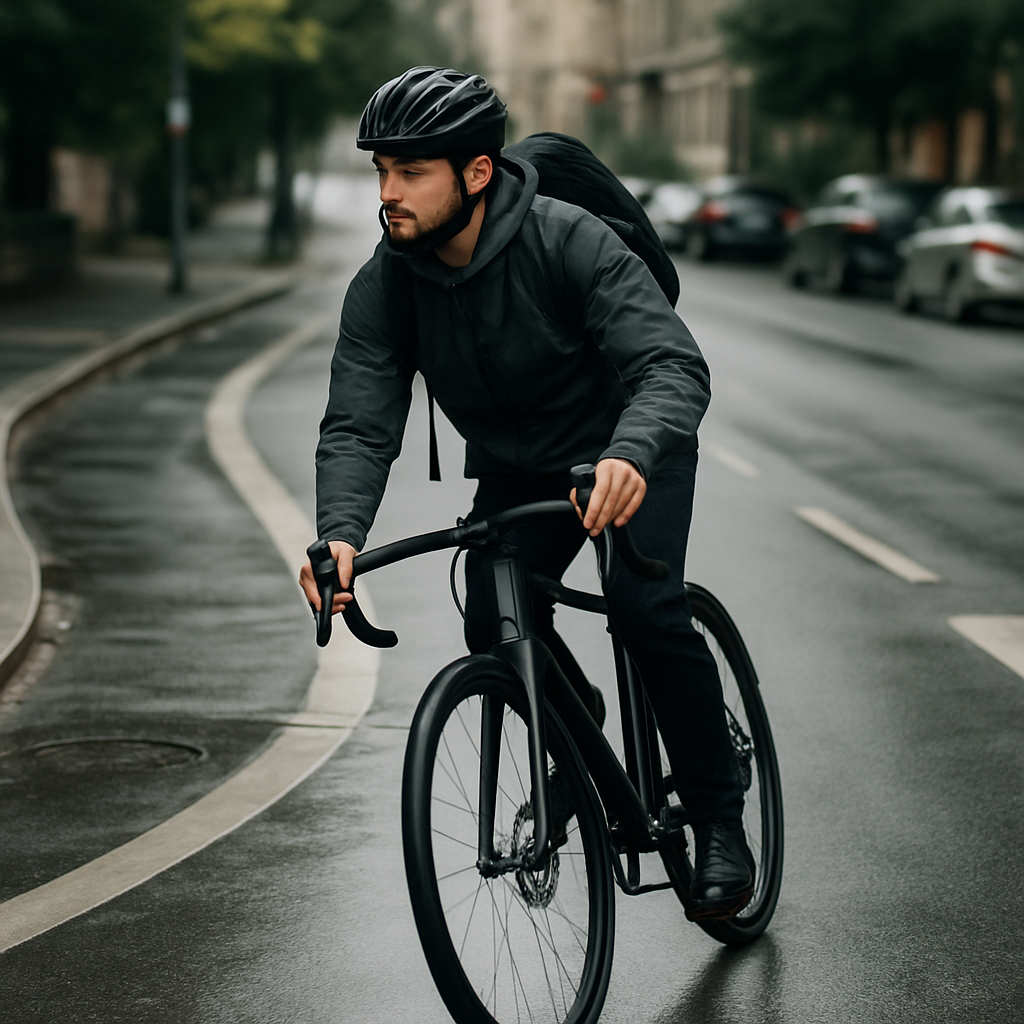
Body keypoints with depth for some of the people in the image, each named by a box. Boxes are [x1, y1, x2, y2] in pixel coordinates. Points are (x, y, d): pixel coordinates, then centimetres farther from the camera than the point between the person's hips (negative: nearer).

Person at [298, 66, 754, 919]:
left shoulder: (571, 243, -30)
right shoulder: (384, 287, -17)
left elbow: (674, 365, -39)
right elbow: (358, 423, -23)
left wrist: (628, 456, -60)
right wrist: (340, 534, -43)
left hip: (633, 450, -4)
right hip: (516, 468, 4)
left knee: (646, 609, -25)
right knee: (494, 625, -17)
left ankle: (719, 818, -7)